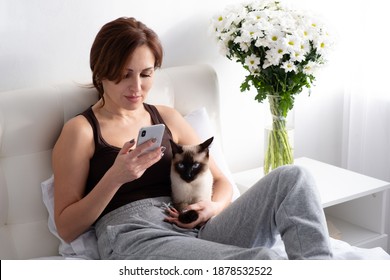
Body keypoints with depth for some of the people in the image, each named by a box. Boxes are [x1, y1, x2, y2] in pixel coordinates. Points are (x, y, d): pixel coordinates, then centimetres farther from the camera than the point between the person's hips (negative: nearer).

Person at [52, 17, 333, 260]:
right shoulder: (80, 130, 5)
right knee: (263, 261, -34)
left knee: (292, 177, -17)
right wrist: (115, 177, -14)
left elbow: (221, 182, 21)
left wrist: (214, 207, -4)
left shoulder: (168, 118, 19)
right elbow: (67, 228, 2)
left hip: (198, 232, 6)